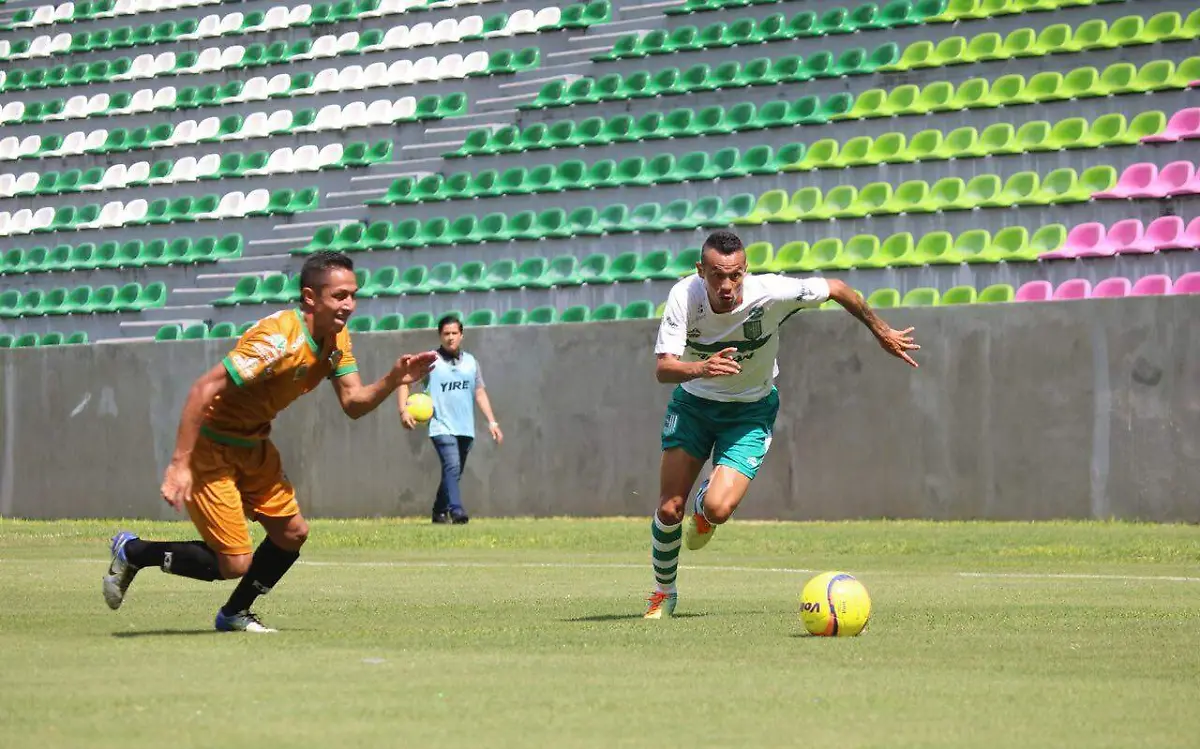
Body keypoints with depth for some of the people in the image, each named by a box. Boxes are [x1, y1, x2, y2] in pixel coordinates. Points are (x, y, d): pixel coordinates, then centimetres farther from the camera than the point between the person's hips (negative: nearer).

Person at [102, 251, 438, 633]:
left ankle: (235, 614, 28)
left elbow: (353, 403, -3)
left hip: (253, 444, 9)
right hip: (210, 447, -9)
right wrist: (179, 464, -34)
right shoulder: (280, 339, -29)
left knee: (292, 533, 7)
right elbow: (203, 389, -32)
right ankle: (132, 551, 8)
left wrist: (393, 380, -24)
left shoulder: (336, 337, -2)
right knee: (235, 564, -10)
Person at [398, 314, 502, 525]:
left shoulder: (471, 362, 13)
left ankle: (439, 512, 26)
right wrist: (403, 410, -18)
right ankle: (456, 511, -33)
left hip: (465, 428, 5)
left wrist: (492, 422, 9)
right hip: (442, 427, -5)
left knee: (454, 473, 12)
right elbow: (404, 381, -4)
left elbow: (480, 393, 16)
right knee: (452, 466, -23)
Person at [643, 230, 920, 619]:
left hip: (750, 411, -1)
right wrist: (701, 368, -53)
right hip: (693, 401, 1)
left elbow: (836, 288, -11)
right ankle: (663, 594, 21)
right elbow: (663, 368, -31)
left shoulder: (771, 293, -28)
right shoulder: (684, 296, -25)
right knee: (669, 509, -7)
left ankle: (704, 506, 21)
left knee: (718, 509, -20)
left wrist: (882, 332, 2)